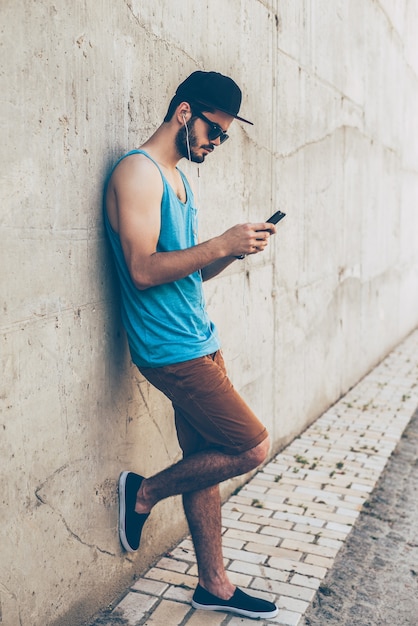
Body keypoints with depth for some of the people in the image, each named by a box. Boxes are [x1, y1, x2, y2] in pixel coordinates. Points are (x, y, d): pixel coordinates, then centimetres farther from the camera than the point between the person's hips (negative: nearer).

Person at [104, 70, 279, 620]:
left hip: (201, 342, 9)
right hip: (170, 348, -9)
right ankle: (144, 492, 13)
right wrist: (222, 244, -19)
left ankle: (214, 586, 27)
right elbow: (143, 270, -21)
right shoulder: (138, 172, -11)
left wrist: (234, 250, 2)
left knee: (207, 462, 12)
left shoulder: (179, 178, 18)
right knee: (253, 447, -7)